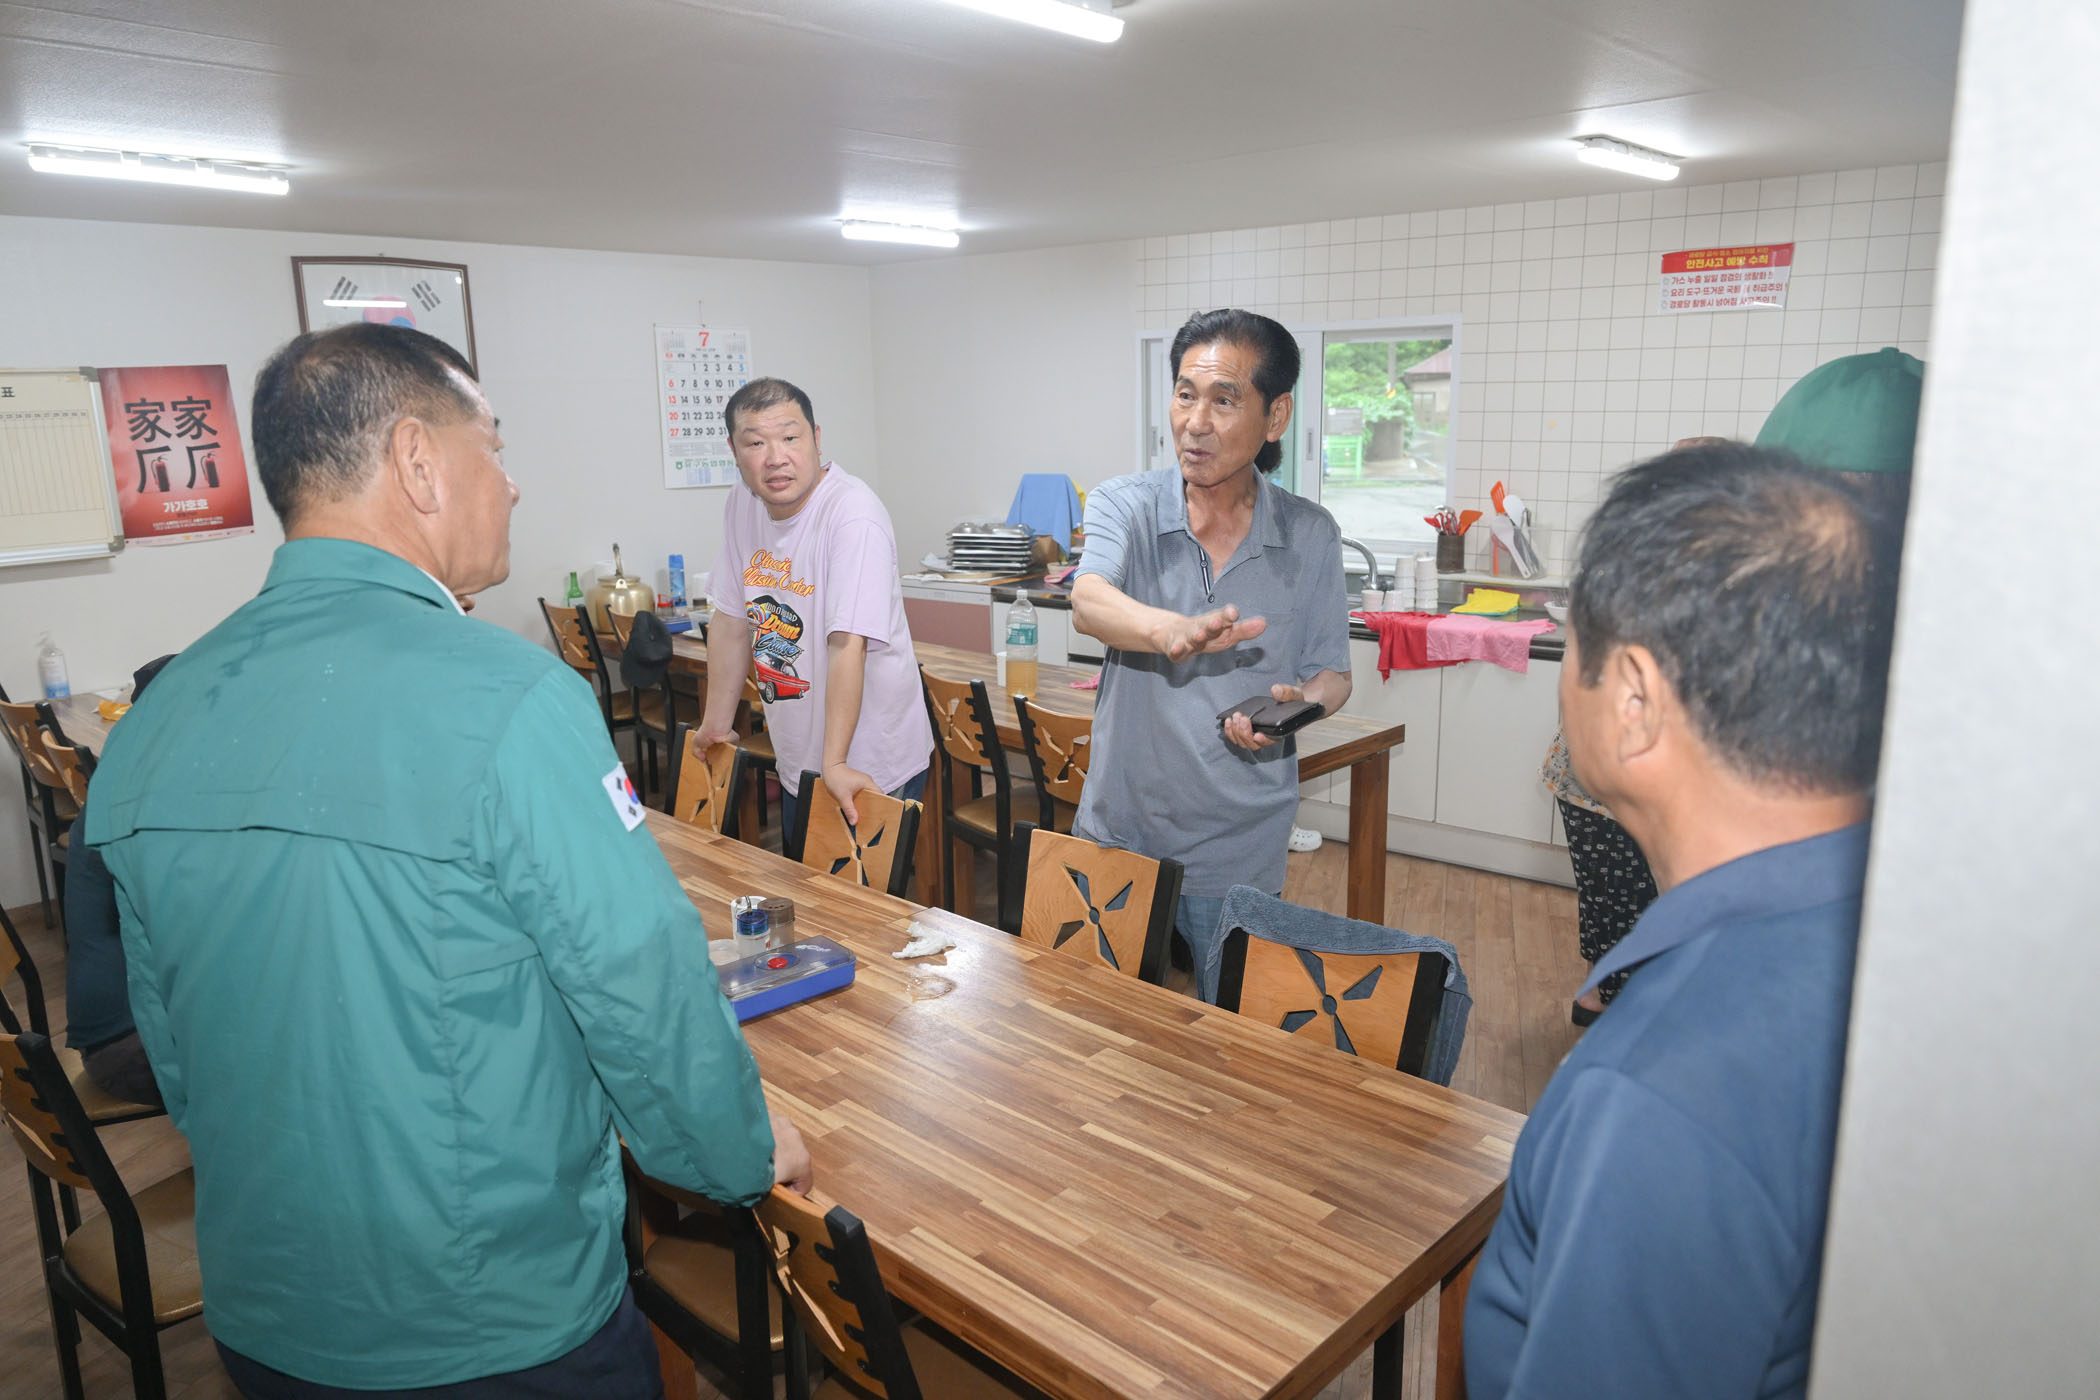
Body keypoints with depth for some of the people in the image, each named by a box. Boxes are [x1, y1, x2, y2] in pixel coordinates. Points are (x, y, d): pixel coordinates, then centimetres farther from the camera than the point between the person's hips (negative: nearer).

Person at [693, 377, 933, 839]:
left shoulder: (854, 515, -23)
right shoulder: (740, 506, 0)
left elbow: (847, 645, -28)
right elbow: (732, 621, 9)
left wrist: (835, 764, -30)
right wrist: (715, 726, 13)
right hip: (796, 763, 7)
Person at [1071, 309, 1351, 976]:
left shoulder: (1310, 534, -3)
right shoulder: (1124, 504, -7)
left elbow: (1331, 673, 5)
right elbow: (1089, 601, -27)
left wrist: (1297, 703, -19)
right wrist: (1170, 630, -49)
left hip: (1240, 852, 1)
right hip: (1117, 833, 0)